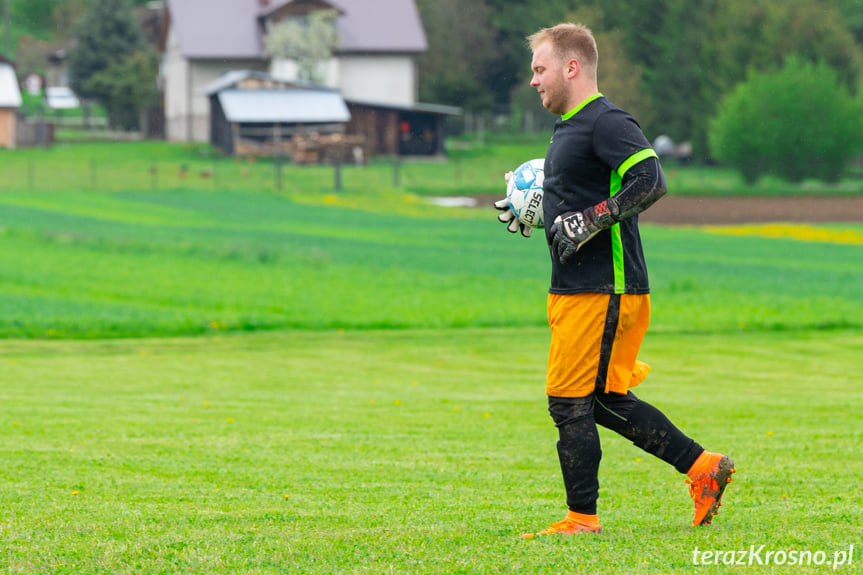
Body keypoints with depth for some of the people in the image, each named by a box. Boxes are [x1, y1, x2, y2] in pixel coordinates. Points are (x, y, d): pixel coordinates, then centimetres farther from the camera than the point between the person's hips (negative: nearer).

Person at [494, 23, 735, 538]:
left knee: (570, 401, -6)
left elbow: (651, 181, -25)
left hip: (602, 290, -10)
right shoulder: (571, 127, 18)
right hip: (579, 288, 10)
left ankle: (582, 517, 3)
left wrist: (588, 221, -26)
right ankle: (703, 467, 18)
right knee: (607, 400, 13)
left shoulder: (607, 122, -14)